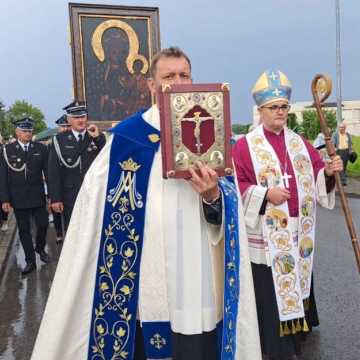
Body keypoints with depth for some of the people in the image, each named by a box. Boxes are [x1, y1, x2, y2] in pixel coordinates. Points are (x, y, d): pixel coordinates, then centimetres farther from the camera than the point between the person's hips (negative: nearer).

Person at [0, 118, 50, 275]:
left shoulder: (41, 148, 1)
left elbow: (48, 172, 1)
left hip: (38, 197, 1)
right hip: (18, 199, 0)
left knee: (43, 225, 3)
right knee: (24, 230, 7)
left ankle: (40, 249, 33)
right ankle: (30, 261, 19)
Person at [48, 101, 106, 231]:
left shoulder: (98, 137, 5)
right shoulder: (60, 139, 1)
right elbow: (54, 171, -2)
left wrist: (98, 138, -14)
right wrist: (55, 198, -7)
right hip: (70, 198, -1)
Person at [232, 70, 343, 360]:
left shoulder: (299, 143, 10)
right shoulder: (245, 146, -7)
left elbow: (315, 179, 10)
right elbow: (235, 186, -11)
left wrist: (329, 171, -10)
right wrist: (264, 194, -22)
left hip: (297, 235, 6)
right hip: (265, 238, -5)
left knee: (296, 284, 18)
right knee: (270, 292, 0)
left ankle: (294, 332, 38)